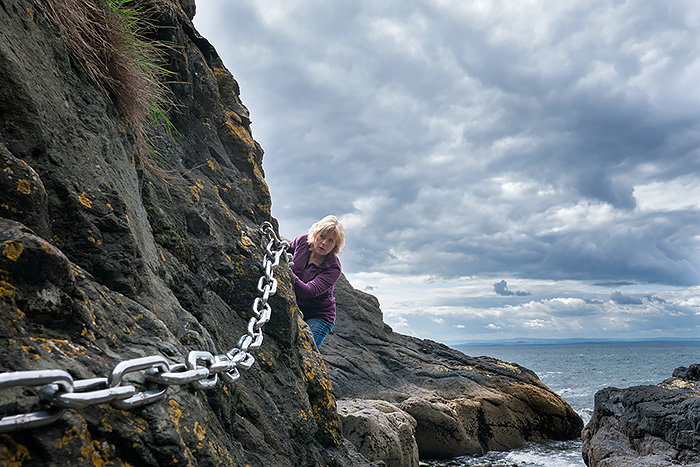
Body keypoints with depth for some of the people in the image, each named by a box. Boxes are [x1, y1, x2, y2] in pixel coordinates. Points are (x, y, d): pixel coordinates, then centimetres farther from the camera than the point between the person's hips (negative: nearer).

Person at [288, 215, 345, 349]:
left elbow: (308, 292, -33)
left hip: (319, 317, -4)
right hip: (294, 310, 4)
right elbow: (286, 250, 18)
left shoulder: (333, 268, -20)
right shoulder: (303, 241, -6)